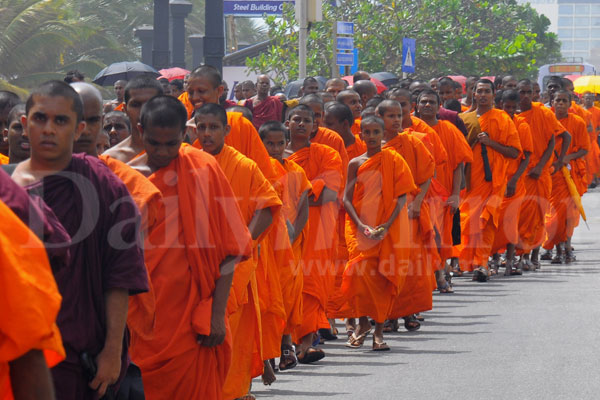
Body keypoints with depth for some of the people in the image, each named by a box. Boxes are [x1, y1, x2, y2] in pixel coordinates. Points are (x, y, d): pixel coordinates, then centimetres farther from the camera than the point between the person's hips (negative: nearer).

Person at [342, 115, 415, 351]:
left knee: (385, 276, -3)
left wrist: (388, 225, -15)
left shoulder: (393, 160, 3)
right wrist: (361, 226, -13)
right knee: (362, 271, -14)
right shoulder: (355, 164, 7)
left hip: (389, 228, -1)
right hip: (360, 227, 1)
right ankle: (363, 322, 5)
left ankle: (379, 330, 5)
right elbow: (347, 199, 2)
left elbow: (402, 196, -2)